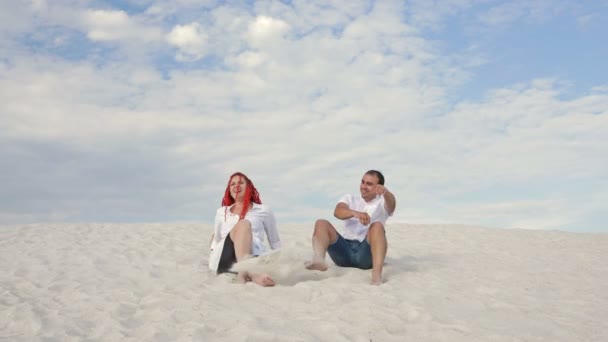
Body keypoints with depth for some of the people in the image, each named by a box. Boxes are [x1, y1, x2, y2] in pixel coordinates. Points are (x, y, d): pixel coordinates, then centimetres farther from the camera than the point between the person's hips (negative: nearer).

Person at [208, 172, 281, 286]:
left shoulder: (263, 211, 20)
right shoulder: (221, 212, 26)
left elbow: (275, 242, 24)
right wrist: (212, 255, 22)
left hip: (254, 258, -1)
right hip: (222, 261, 1)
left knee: (242, 225, -30)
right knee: (242, 224, -28)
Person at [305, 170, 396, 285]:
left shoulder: (382, 203, 15)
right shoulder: (350, 199, 20)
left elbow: (392, 204, -13)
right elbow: (337, 212, -5)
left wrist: (386, 192, -38)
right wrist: (355, 213, -28)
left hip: (366, 253, -2)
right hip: (344, 250, 2)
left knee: (377, 226, -29)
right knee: (321, 223, -17)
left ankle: (377, 275, -47)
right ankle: (319, 259, -46)